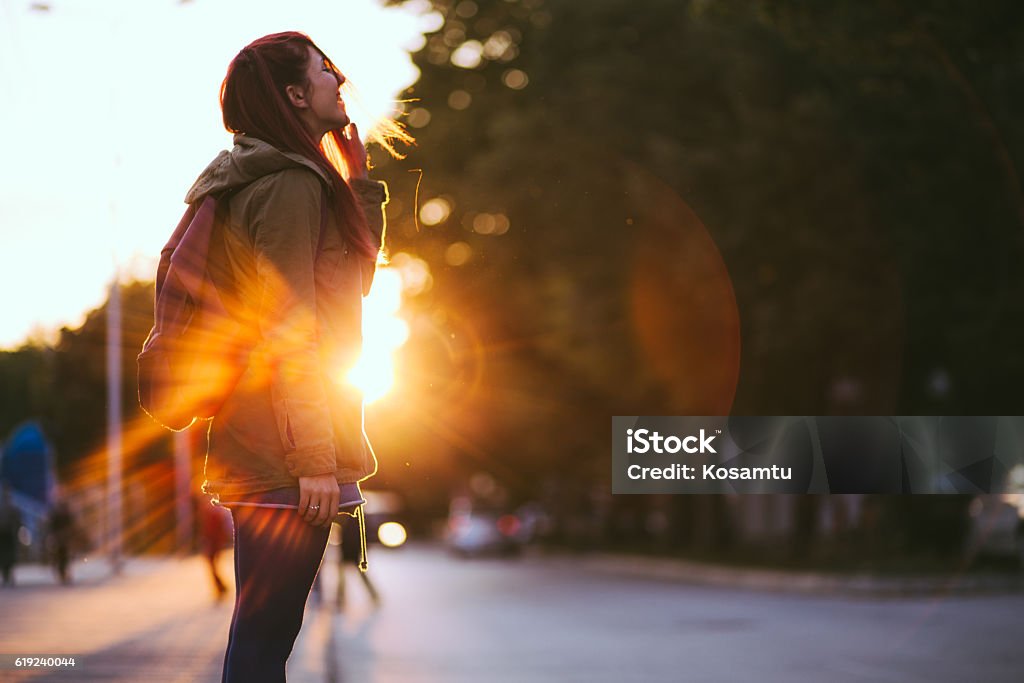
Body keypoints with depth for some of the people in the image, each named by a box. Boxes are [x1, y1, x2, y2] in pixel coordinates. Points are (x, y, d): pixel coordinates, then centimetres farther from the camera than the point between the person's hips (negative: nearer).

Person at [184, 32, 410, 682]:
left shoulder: (262, 182, 19)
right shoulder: (291, 185, -11)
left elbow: (356, 275, 27)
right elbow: (290, 332, -18)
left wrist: (360, 183, 18)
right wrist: (314, 457, -21)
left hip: (250, 455, 10)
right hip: (283, 456, -10)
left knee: (263, 631, 13)